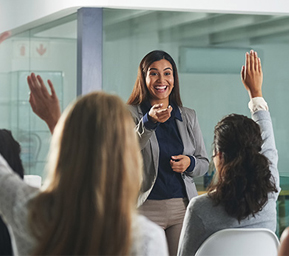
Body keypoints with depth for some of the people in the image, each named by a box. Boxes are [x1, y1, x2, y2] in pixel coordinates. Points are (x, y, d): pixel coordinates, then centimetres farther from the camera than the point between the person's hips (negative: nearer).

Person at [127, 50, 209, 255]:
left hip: (183, 207, 3)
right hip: (146, 208, -3)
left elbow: (204, 163, 17)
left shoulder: (189, 117, 12)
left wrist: (190, 163, -6)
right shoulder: (131, 114, 1)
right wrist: (149, 122, -34)